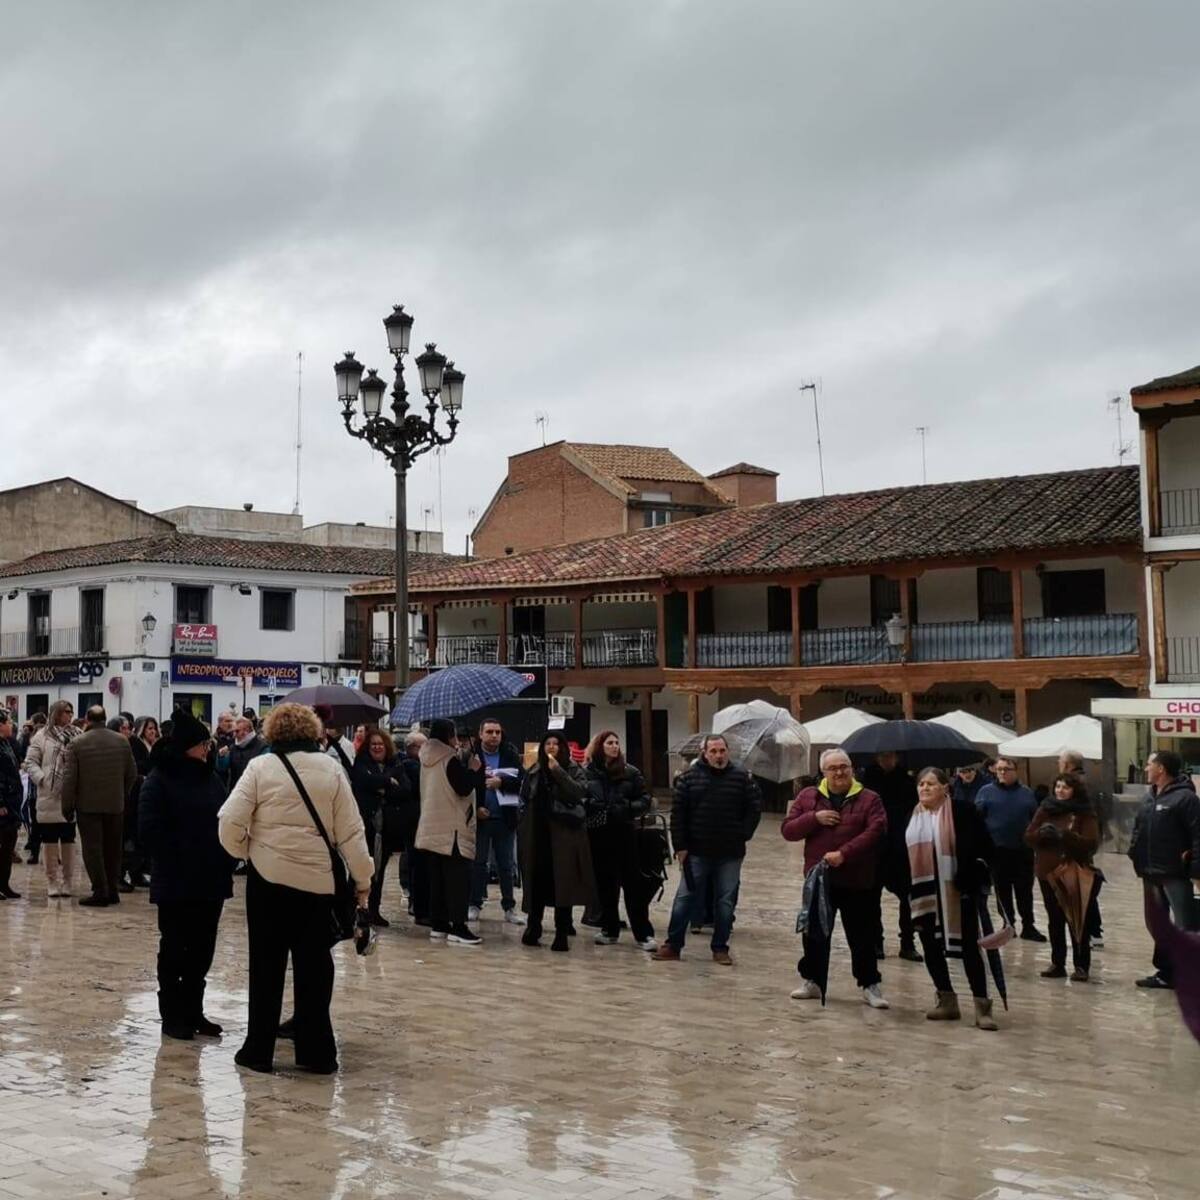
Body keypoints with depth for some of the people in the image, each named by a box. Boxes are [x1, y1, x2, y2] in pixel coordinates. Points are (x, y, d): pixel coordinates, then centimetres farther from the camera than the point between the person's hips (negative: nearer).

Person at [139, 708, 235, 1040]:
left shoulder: (210, 778, 10)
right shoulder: (160, 779, -8)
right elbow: (149, 828, -13)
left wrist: (225, 862, 2)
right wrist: (172, 862, -15)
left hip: (211, 881, 6)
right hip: (176, 883, -6)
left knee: (202, 950, 11)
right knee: (174, 949, 4)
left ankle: (193, 1012, 21)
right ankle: (172, 1015, 13)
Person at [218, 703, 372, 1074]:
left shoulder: (261, 767, -5)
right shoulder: (331, 769, 1)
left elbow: (229, 822, -10)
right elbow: (350, 831, 1)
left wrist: (244, 851, 9)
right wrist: (363, 879, 8)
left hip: (269, 877, -1)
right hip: (317, 880, 1)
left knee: (267, 965, 9)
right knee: (314, 967, 10)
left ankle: (259, 1050, 14)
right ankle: (316, 1053, 13)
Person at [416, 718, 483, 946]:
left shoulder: (429, 759, 12)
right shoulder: (451, 759, -14)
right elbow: (463, 788, -17)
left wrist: (465, 768, 14)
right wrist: (474, 770, -4)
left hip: (430, 828, 9)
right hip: (452, 828, -9)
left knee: (437, 878, 11)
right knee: (458, 878, -6)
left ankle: (438, 925, 13)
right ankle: (458, 927, -9)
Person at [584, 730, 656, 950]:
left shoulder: (630, 772, 3)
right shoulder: (588, 773, 1)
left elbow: (645, 799, 5)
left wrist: (629, 808, -12)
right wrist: (590, 806, -14)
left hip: (624, 833, -1)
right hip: (598, 834, 1)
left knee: (633, 882, 0)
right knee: (605, 883, 8)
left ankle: (643, 934, 2)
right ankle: (609, 929, 20)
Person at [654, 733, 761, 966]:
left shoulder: (742, 778, 1)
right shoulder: (689, 777, -1)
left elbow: (754, 809, 6)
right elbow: (678, 813, -1)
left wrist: (743, 835, -3)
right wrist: (680, 846, -5)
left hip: (730, 854, 1)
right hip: (697, 851, -1)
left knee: (726, 902, 7)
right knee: (685, 898, 4)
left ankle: (720, 948, 18)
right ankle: (673, 945, 12)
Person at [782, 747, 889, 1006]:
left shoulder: (869, 799, -2)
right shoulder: (808, 797, 7)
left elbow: (876, 831, -15)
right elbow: (787, 830, 3)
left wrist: (844, 853, -23)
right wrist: (814, 818, -14)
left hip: (858, 882, -2)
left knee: (863, 936, 4)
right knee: (815, 934, 12)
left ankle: (870, 986, 14)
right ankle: (812, 981, 25)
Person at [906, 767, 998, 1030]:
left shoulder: (962, 810, -6)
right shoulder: (913, 817, 11)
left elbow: (983, 845, -9)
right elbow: (905, 857, 15)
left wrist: (973, 878, -18)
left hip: (957, 893, -6)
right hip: (925, 895, 6)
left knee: (968, 947, -4)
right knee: (931, 947, 8)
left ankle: (982, 1006, 0)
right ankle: (947, 1001, 21)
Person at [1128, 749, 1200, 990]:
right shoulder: (1149, 799, 13)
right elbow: (1138, 831, 20)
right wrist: (1136, 857, 7)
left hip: (1176, 875, -9)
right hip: (1151, 874, 9)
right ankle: (1165, 972, 26)